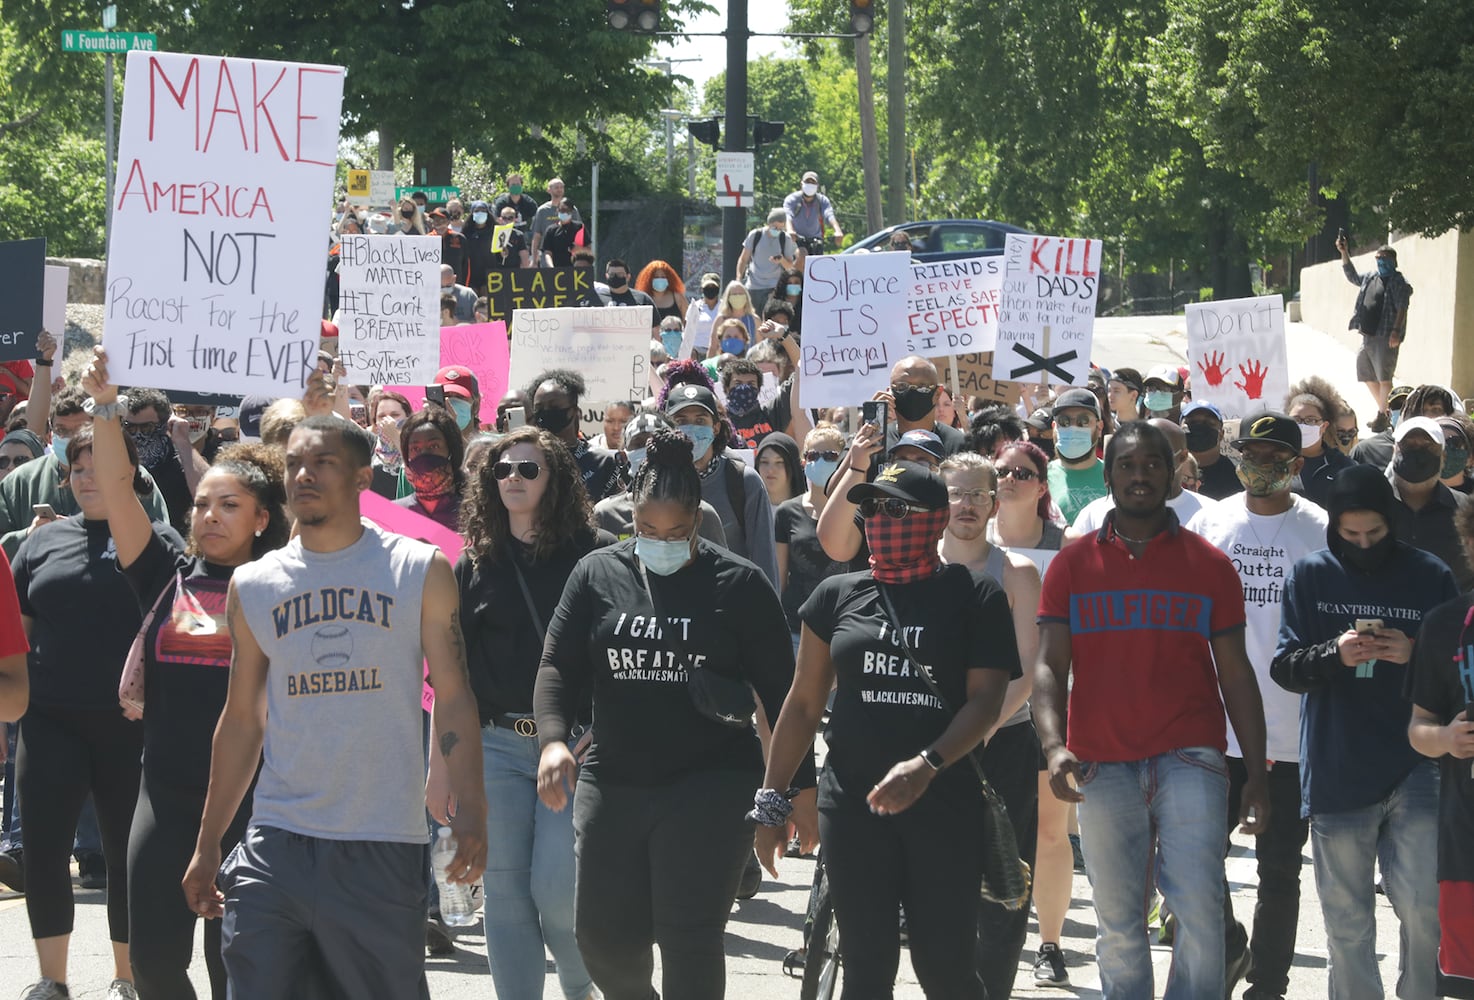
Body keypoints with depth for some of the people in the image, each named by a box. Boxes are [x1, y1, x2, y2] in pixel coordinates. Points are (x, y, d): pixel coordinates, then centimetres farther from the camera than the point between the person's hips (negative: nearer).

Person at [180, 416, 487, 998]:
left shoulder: (420, 572, 2)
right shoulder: (253, 586, 9)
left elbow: (453, 698, 0)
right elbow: (242, 719, 14)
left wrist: (469, 810, -12)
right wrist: (207, 844, 12)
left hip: (382, 850, -2)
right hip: (275, 845, 2)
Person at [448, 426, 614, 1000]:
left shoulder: (595, 554, -1)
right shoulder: (475, 564, 9)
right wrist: (440, 764, 9)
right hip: (495, 743, 4)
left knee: (556, 888, -8)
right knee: (504, 891, 3)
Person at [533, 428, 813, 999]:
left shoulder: (738, 584, -1)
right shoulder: (597, 575, 6)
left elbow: (779, 691, 2)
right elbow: (559, 666, 4)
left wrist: (801, 785, 1)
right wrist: (553, 739, -15)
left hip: (710, 785, -3)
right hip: (613, 781, 3)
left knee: (689, 940, -9)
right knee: (604, 935, 7)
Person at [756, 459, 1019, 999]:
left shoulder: (975, 596, 1)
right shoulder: (838, 595, 10)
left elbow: (986, 699, -7)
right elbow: (804, 702, 13)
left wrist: (926, 766, -23)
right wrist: (770, 801, 9)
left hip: (946, 806, -2)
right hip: (854, 804, 3)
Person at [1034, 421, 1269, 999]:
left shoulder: (1208, 565, 8)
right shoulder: (1073, 565, 9)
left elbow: (1235, 674, 9)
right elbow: (1049, 667, 3)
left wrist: (1257, 776, 2)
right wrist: (1053, 746, -15)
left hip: (1189, 758, -1)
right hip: (1102, 768, 1)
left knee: (1199, 908, -13)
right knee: (1118, 926, 4)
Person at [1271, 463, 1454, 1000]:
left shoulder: (1430, 577, 2)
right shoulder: (1311, 575, 4)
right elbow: (1285, 667, 3)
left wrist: (1416, 654, -14)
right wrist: (1335, 654, -17)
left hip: (1413, 768, -1)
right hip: (1337, 770, 1)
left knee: (1422, 907, -8)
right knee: (1347, 921, 8)